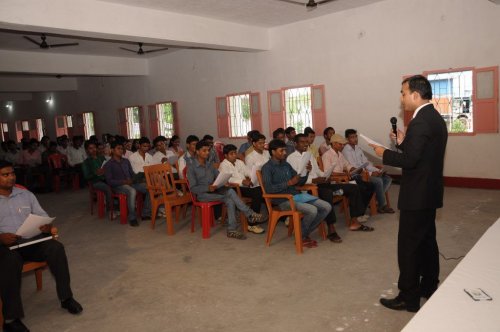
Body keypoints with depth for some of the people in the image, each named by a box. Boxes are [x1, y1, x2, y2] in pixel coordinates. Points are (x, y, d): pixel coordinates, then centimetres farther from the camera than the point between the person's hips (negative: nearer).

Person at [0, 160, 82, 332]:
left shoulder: (26, 194, 16)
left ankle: (66, 298, -9)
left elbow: (42, 216, 14)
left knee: (56, 247, -24)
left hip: (31, 240, 3)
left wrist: (47, 226, -10)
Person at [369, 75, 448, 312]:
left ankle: (408, 298, 9)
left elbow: (409, 160, -25)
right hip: (430, 192, 10)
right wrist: (402, 142, 5)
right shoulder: (435, 117, 11)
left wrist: (384, 154, -11)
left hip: (417, 195, -10)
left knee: (409, 246, -1)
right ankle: (429, 287, 33)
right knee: (427, 241, 19)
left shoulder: (421, 121, -20)